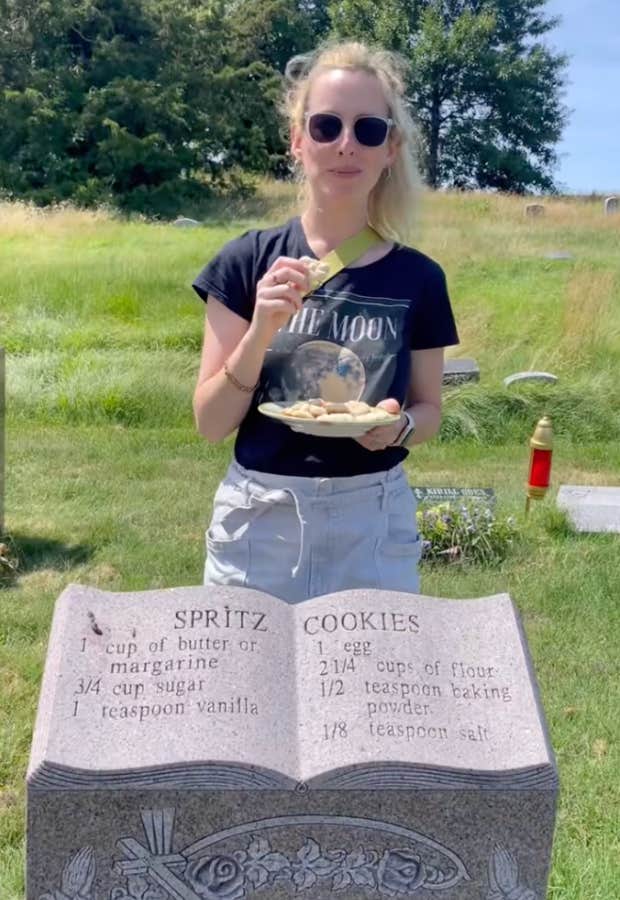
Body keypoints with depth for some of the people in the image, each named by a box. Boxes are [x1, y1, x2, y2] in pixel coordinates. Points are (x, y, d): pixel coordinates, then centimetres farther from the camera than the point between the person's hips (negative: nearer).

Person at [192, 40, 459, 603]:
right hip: (258, 520, 0)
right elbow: (211, 423, -7)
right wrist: (262, 330, -21)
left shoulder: (418, 278, -3)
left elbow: (429, 409, 8)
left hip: (373, 523, 1)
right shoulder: (248, 260, -6)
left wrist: (400, 425, -14)